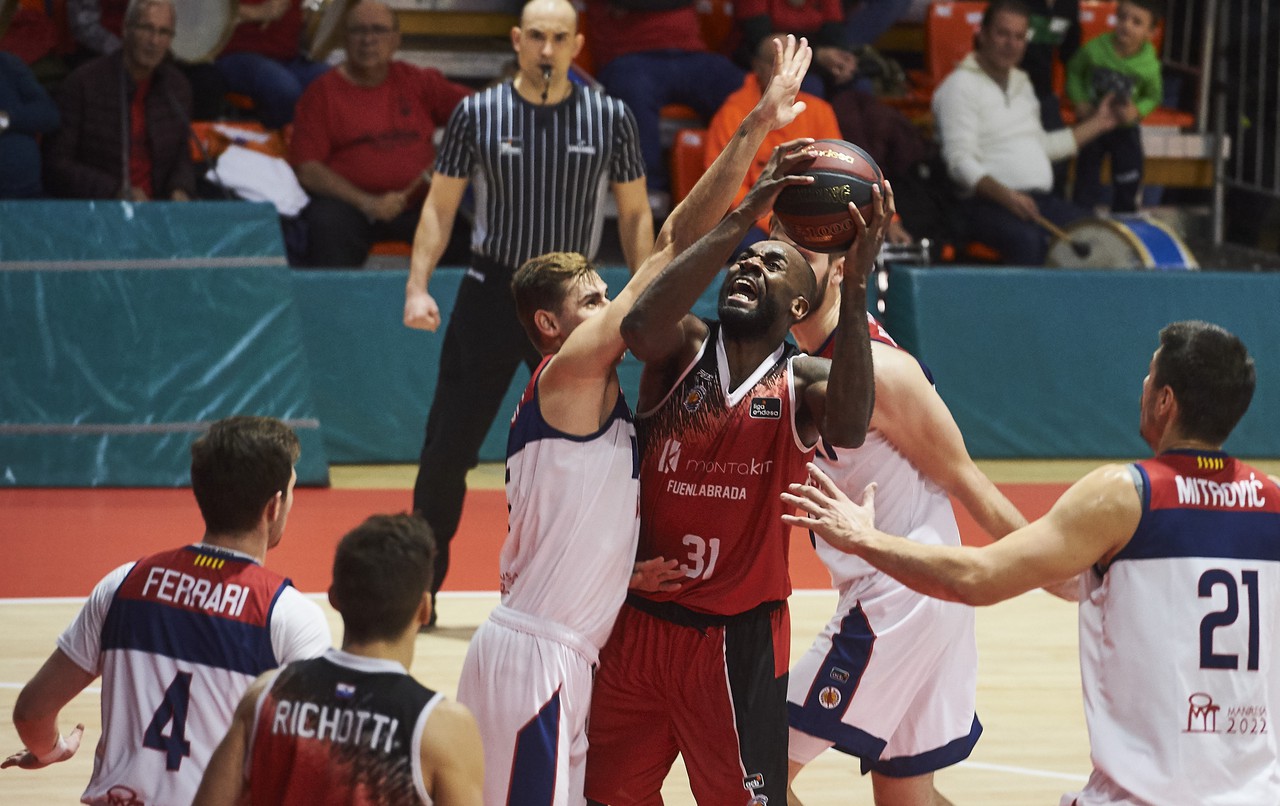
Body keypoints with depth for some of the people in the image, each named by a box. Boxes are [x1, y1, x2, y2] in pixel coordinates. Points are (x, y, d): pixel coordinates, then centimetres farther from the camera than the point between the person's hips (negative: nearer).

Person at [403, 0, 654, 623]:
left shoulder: (608, 118, 0)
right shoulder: (478, 114, -1)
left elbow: (635, 212, 6)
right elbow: (440, 205, 4)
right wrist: (417, 286, -7)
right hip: (491, 293, 0)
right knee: (448, 447, 1)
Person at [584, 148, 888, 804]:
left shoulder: (804, 381, -5)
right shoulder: (683, 349, -3)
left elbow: (848, 427, -30)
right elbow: (641, 327, -29)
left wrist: (855, 287, -40)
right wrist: (742, 218, -33)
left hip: (738, 638, -2)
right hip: (640, 621, 2)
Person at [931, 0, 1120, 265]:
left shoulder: (1021, 83, 23)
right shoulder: (960, 86, -4)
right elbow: (960, 162, -14)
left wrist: (1097, 124, 31)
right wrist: (1006, 197, -27)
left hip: (1038, 200, 8)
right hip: (987, 203, -8)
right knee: (1027, 239, -39)